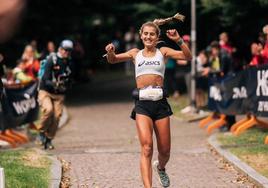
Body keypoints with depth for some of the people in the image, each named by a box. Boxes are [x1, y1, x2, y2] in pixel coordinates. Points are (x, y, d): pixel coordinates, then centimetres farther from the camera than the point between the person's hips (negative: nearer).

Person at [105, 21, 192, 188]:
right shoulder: (135, 53, 15)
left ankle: (160, 167, 42)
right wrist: (110, 52, -6)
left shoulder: (163, 52, 10)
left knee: (165, 152, 7)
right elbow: (113, 60, 16)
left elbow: (188, 57, 1)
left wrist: (179, 40, -14)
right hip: (142, 104, -1)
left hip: (160, 102, 1)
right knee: (147, 147, -19)